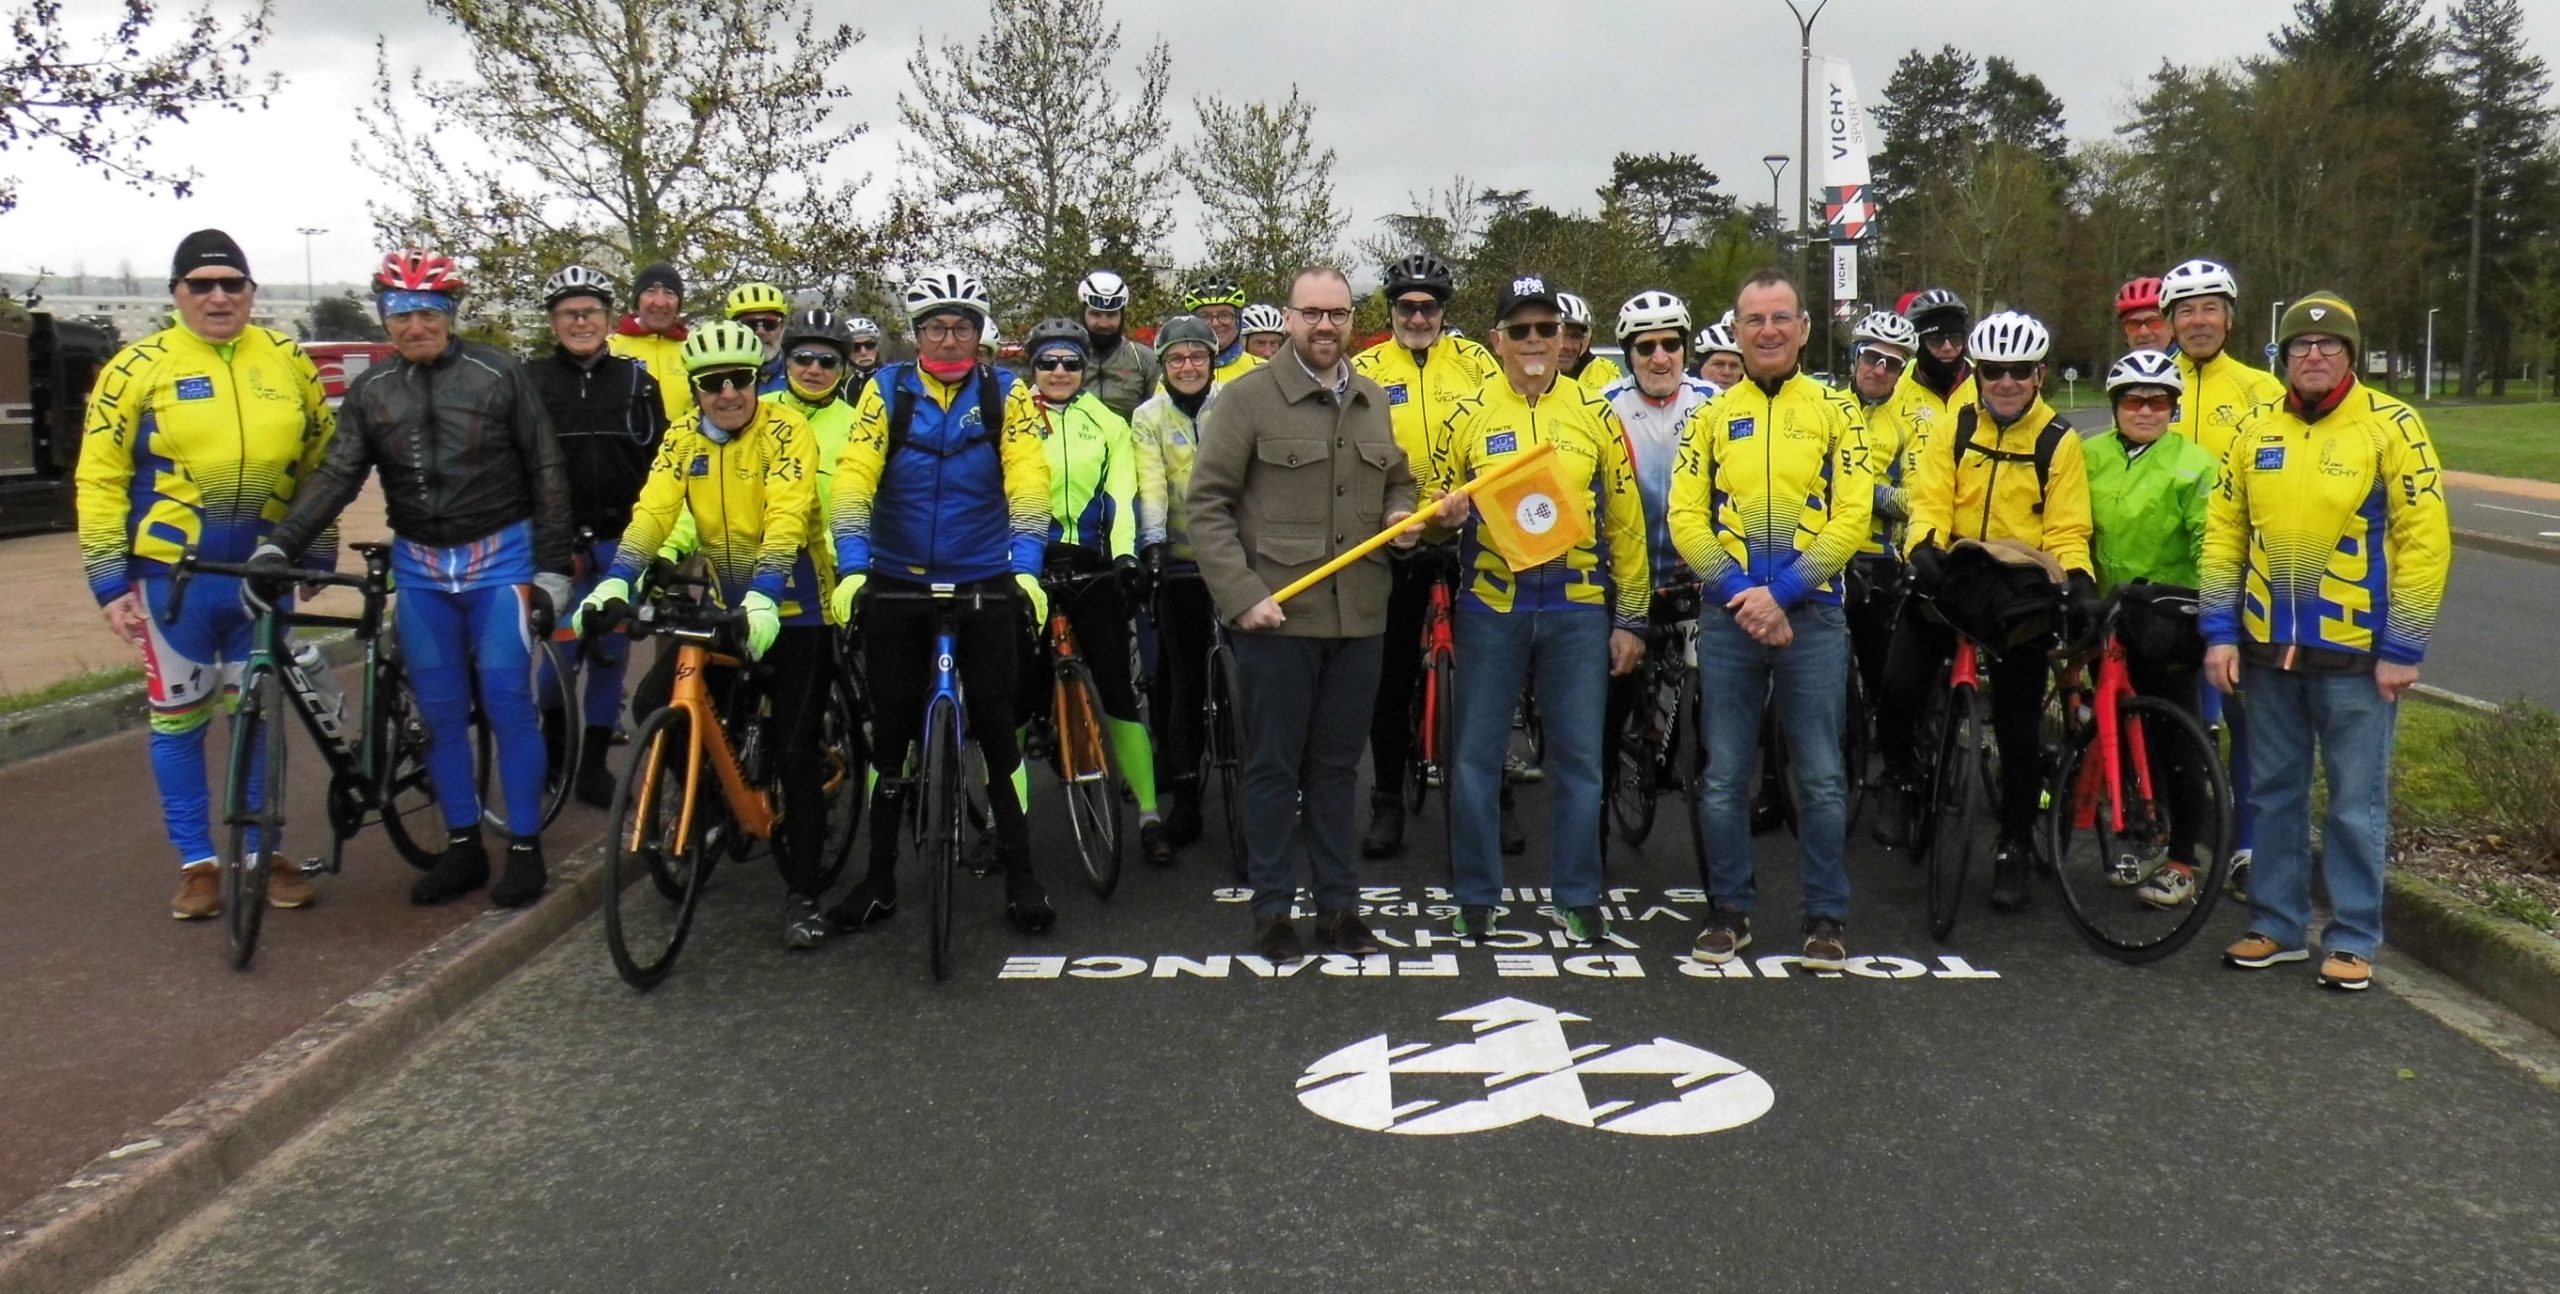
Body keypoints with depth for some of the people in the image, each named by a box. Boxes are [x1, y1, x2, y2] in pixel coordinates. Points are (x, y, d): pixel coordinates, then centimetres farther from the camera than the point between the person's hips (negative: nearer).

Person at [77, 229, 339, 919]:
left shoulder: (288, 362, 4)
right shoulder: (138, 367, -5)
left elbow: (321, 464, 12)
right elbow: (98, 479, -4)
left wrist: (319, 554, 11)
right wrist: (110, 581, -8)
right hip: (173, 575, -2)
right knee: (179, 722, 7)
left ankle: (264, 851, 23)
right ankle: (197, 863, 18)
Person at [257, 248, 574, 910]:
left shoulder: (498, 374, -4)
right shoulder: (370, 392, 5)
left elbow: (546, 472, -2)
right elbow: (336, 476, -2)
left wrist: (552, 567, -7)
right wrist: (278, 545, -17)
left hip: (499, 558, -3)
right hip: (419, 567, 4)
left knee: (507, 703, -4)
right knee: (440, 712, 7)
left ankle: (524, 848, 7)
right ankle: (462, 847, 18)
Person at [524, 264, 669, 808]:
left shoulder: (636, 379, 8)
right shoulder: (532, 381, 4)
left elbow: (659, 458, 7)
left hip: (620, 542, 2)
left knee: (610, 654, 5)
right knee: (562, 649, -4)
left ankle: (594, 763, 16)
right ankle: (553, 745, 23)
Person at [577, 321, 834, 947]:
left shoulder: (784, 429, -15)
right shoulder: (684, 439, 1)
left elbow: (787, 518, -27)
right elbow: (652, 512, -9)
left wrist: (763, 598, -41)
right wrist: (615, 582, -26)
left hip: (790, 609, -5)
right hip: (724, 606, 5)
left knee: (794, 753, -5)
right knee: (654, 705, -10)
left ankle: (802, 895, 5)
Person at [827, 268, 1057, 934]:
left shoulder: (1006, 393, -2)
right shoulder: (888, 390, -2)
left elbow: (1028, 480, -13)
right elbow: (854, 477, -11)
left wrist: (1026, 565, -26)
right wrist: (852, 566, -24)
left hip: (983, 582, -1)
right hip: (897, 583, 1)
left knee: (996, 729, 1)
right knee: (889, 732, 7)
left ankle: (1020, 874, 11)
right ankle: (879, 877, 19)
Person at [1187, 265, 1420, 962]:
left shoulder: (1373, 403, 14)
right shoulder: (1247, 398, -4)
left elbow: (1398, 481, 28)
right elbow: (1207, 505, -6)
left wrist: (1400, 514, 4)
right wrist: (1242, 594, -15)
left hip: (1359, 616, 5)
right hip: (1276, 616, -4)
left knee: (1337, 766, 13)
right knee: (1274, 767, 4)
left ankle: (1339, 904, 22)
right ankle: (1272, 910, 14)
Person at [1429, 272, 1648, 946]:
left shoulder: (1595, 414, 6)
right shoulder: (1467, 415, 5)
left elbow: (1625, 522, 8)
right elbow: (1434, 506, 11)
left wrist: (1630, 618, 4)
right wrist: (1445, 515, -14)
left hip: (1578, 609, 0)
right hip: (1490, 607, 0)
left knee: (1579, 759, 5)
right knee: (1477, 756, 3)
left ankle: (1578, 898, 17)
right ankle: (1475, 897, 15)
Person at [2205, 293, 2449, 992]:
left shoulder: (2391, 425, -7)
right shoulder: (2255, 428, 6)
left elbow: (2425, 537, -8)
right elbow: (2223, 531, 9)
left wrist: (2403, 648, -10)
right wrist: (2220, 631, 2)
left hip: (2356, 653, -4)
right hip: (2268, 648, 4)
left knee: (2356, 804, 4)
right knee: (2274, 792, 13)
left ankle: (2353, 939, 16)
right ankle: (2278, 925, 26)